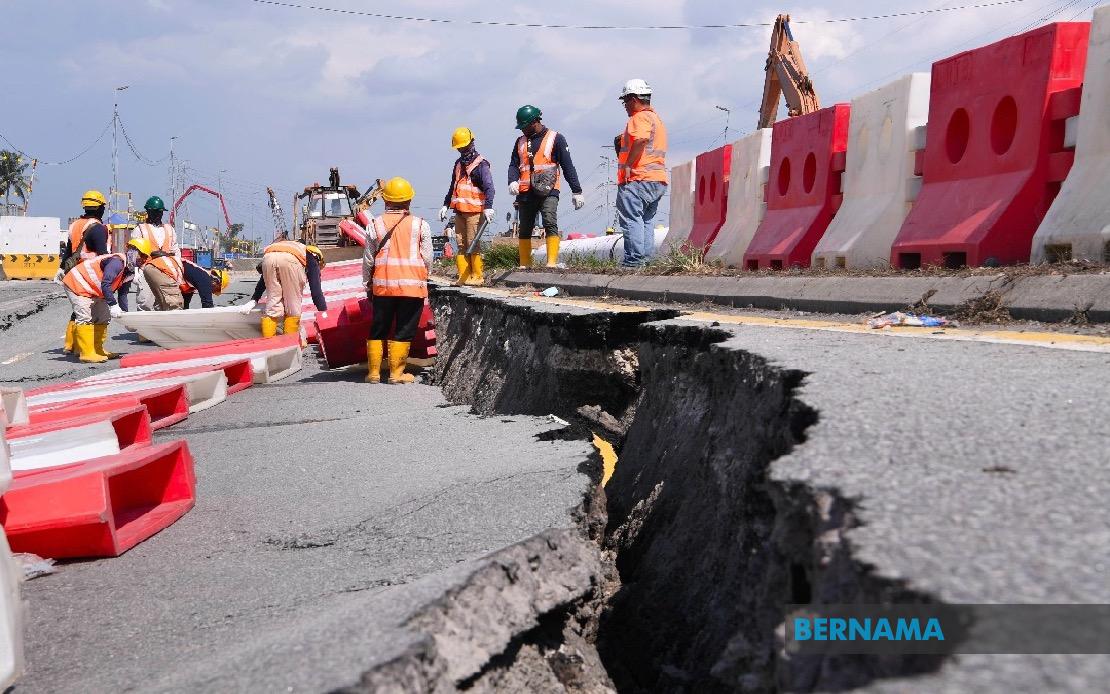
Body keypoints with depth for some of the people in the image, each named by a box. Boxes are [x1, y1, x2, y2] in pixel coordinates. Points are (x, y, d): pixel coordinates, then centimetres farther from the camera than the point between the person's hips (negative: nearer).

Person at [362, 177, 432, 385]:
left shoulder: (375, 225, 4)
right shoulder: (420, 225, 0)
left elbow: (368, 259, 7)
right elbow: (427, 258, 3)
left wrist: (368, 285, 17)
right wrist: (424, 278, 19)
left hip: (383, 284, 2)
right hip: (413, 284, -2)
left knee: (378, 329, 11)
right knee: (404, 330, 4)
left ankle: (373, 372, 14)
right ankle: (396, 373, 5)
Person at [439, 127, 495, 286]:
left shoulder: (480, 164, -5)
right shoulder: (459, 163, 20)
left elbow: (489, 187, -15)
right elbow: (453, 187, 29)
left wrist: (488, 207, -28)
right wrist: (445, 205, 26)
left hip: (474, 211, -8)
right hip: (459, 211, 8)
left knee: (473, 244, -9)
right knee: (461, 244, 5)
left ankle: (477, 276, -4)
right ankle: (463, 276, 9)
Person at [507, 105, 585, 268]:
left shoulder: (555, 138, 1)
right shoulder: (521, 141, 16)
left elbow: (568, 167, 0)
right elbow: (513, 164, 13)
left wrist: (577, 192, -3)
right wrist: (513, 181, -10)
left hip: (548, 191, -5)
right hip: (525, 192, 5)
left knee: (550, 224, -23)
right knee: (524, 230, 8)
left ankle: (551, 263, -26)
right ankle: (524, 265, 17)